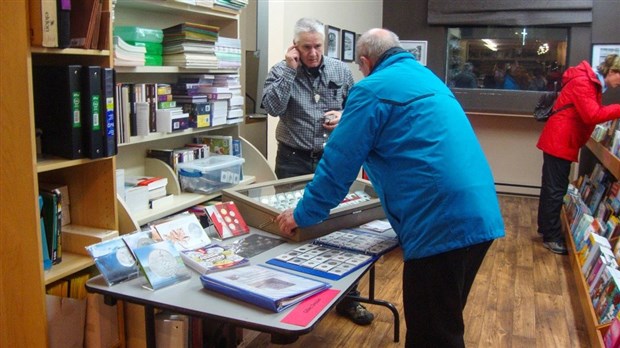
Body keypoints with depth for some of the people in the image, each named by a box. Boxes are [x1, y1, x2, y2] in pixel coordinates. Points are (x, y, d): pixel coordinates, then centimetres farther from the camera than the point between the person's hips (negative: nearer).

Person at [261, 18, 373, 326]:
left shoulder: (341, 71, 5)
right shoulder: (281, 72, -3)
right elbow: (272, 108, -19)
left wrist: (344, 116, -8)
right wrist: (290, 70, -18)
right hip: (294, 161, -2)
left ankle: (348, 298, 21)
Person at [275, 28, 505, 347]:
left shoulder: (372, 88, -4)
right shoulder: (428, 78, 23)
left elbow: (338, 162, -6)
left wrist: (303, 214, 6)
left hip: (441, 223, -9)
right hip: (480, 216, 9)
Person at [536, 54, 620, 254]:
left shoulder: (593, 83, 16)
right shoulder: (583, 81, -16)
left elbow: (593, 114, 14)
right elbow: (592, 115, -24)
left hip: (561, 141, 11)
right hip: (559, 142, -11)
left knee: (551, 187, 17)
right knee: (556, 189, -6)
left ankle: (545, 228, 27)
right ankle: (551, 237, 0)